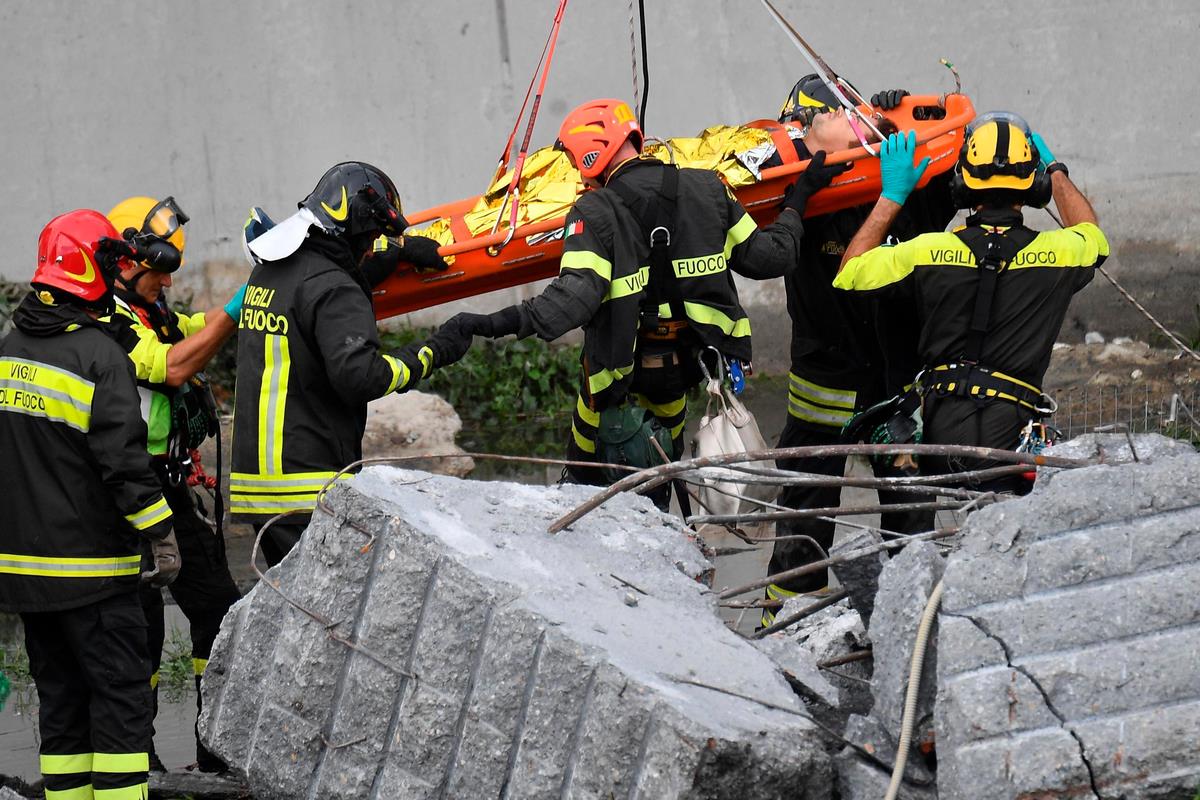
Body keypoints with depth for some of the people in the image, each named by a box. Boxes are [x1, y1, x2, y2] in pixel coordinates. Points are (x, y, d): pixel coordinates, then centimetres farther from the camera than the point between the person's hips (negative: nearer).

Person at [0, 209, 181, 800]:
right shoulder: (100, 358, -15)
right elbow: (124, 461, -18)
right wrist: (162, 538, -11)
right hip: (90, 566, -7)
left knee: (61, 694, 13)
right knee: (120, 693, -2)